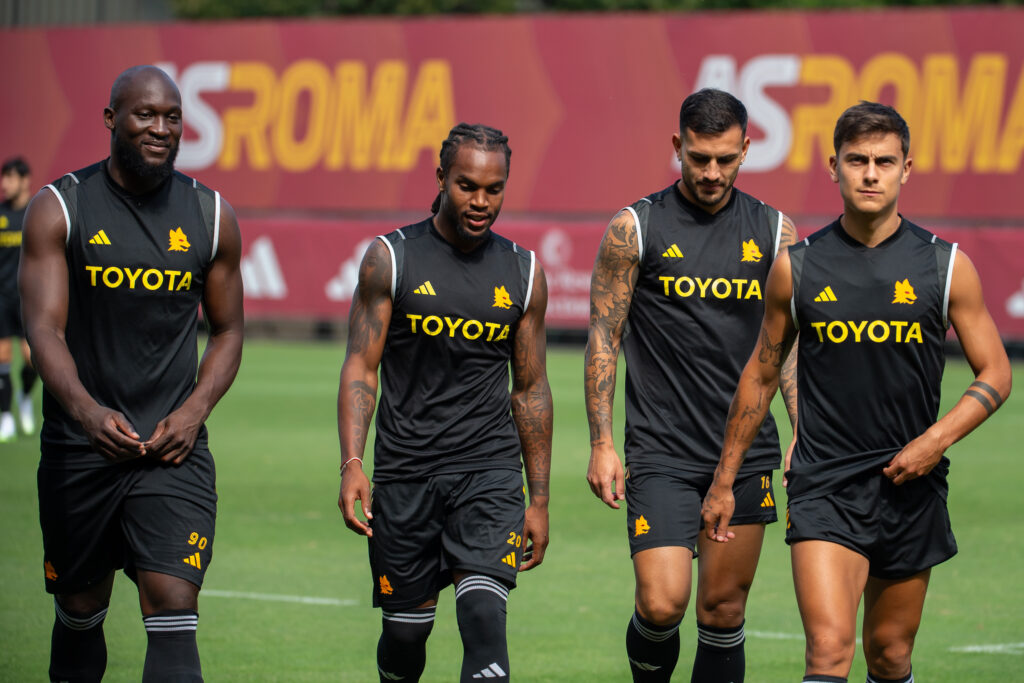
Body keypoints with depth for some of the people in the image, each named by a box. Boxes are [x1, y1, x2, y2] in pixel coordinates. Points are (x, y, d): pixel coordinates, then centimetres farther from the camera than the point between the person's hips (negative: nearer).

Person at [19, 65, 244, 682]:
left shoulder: (212, 216, 5)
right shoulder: (59, 210, -2)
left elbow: (228, 330, 13)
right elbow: (45, 328, -12)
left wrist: (194, 410, -5)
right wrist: (86, 410, -30)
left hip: (174, 446, 0)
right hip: (79, 442, 0)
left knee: (173, 613, -13)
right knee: (80, 609, 12)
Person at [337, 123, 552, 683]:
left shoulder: (524, 273, 6)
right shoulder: (390, 259, 0)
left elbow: (531, 390, 12)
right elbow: (360, 368, -1)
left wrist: (539, 499, 10)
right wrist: (351, 464, -15)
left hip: (490, 473, 0)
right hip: (405, 474, 0)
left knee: (484, 616, -17)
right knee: (406, 631, 7)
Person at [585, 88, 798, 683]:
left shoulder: (775, 232, 6)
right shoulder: (635, 228, -1)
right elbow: (603, 338, 1)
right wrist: (602, 444, -5)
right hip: (662, 453, -3)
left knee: (724, 612, 5)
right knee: (662, 605, -14)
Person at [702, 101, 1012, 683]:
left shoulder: (946, 266, 1)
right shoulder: (797, 268, 1)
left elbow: (995, 374, 5)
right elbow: (761, 376, 12)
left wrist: (937, 439, -11)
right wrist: (724, 480, 14)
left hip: (910, 484, 2)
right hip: (824, 485, -1)